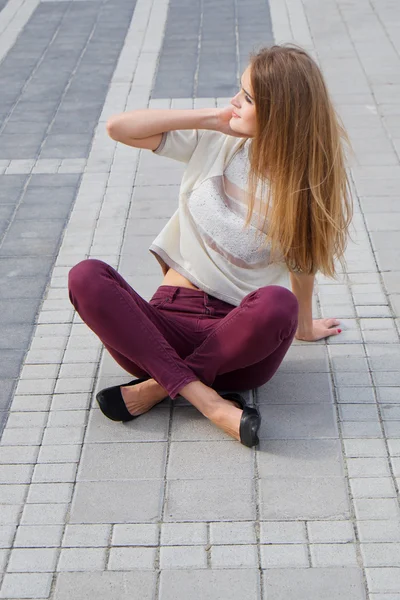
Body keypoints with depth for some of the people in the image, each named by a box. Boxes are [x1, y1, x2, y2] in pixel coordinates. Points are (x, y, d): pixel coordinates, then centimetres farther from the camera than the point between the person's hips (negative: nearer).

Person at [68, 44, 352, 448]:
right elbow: (118, 127, -2)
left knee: (278, 305, -38)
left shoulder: (308, 183, 0)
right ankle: (211, 403, -30)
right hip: (169, 319, 3)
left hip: (240, 333, -2)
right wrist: (211, 118, -4)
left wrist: (303, 325, 22)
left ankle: (158, 386, -18)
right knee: (86, 277, -26)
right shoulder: (216, 142, 3)